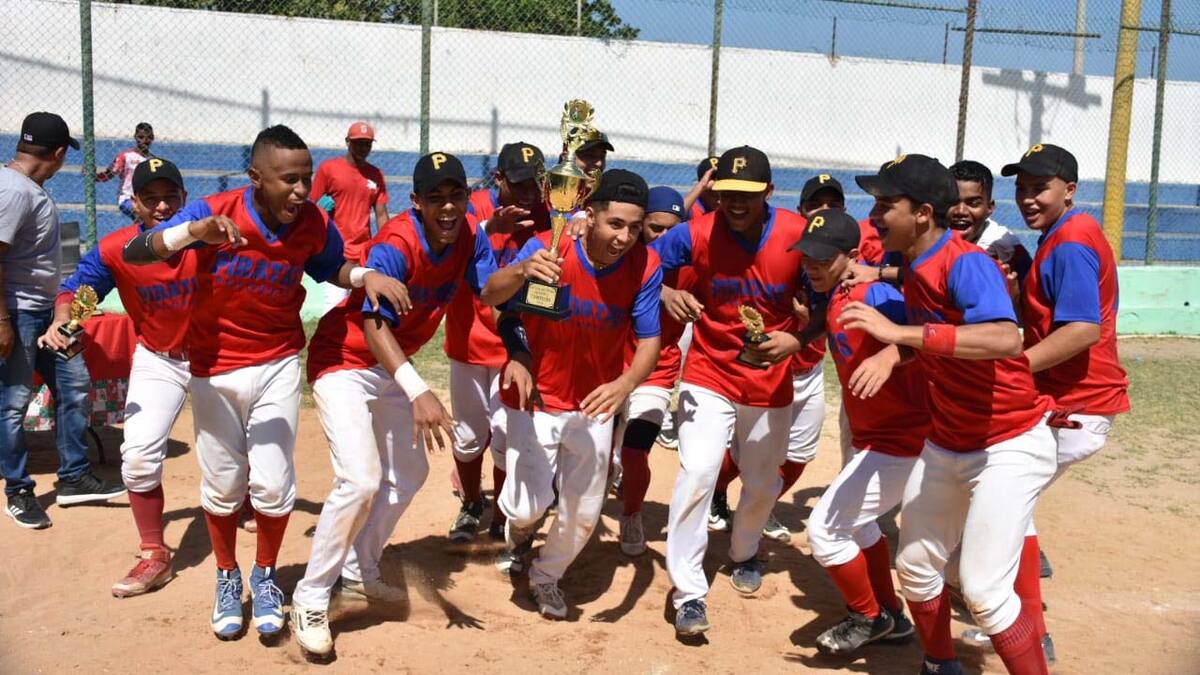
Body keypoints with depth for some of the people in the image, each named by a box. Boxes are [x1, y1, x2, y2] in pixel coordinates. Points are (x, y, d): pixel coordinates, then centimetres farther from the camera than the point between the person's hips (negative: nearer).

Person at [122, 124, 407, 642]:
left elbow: (332, 268, 8)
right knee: (222, 485, 10)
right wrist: (193, 232, -45)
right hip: (214, 366, -1)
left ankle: (265, 577, 26)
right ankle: (227, 578, 35)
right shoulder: (214, 212, -21)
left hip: (278, 365, 1)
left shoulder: (314, 224, -13)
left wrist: (365, 275, -14)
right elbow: (132, 253, -26)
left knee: (273, 484, -2)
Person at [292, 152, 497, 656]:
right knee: (360, 480, -20)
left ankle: (360, 573, 33)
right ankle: (309, 601, -5)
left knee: (410, 473, 16)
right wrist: (418, 392, -54)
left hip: (392, 366, 8)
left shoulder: (469, 234, -9)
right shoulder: (396, 245, -30)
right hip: (343, 360, -8)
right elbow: (373, 324, -41)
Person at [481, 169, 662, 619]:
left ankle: (547, 577, 41)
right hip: (535, 397, -2)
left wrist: (625, 385, -37)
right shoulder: (548, 248, -23)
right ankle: (519, 520, 32)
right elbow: (490, 296, -34)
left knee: (584, 515, 10)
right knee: (531, 504, -8)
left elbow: (649, 341, -16)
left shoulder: (645, 267, -17)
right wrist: (522, 270, -57)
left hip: (594, 404, 3)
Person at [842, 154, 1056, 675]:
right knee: (915, 567, 16)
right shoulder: (915, 271, 2)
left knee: (983, 592, -12)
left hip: (1009, 446, -9)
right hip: (943, 446, 9)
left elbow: (1006, 339, -42)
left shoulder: (965, 263, -23)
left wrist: (900, 333, -43)